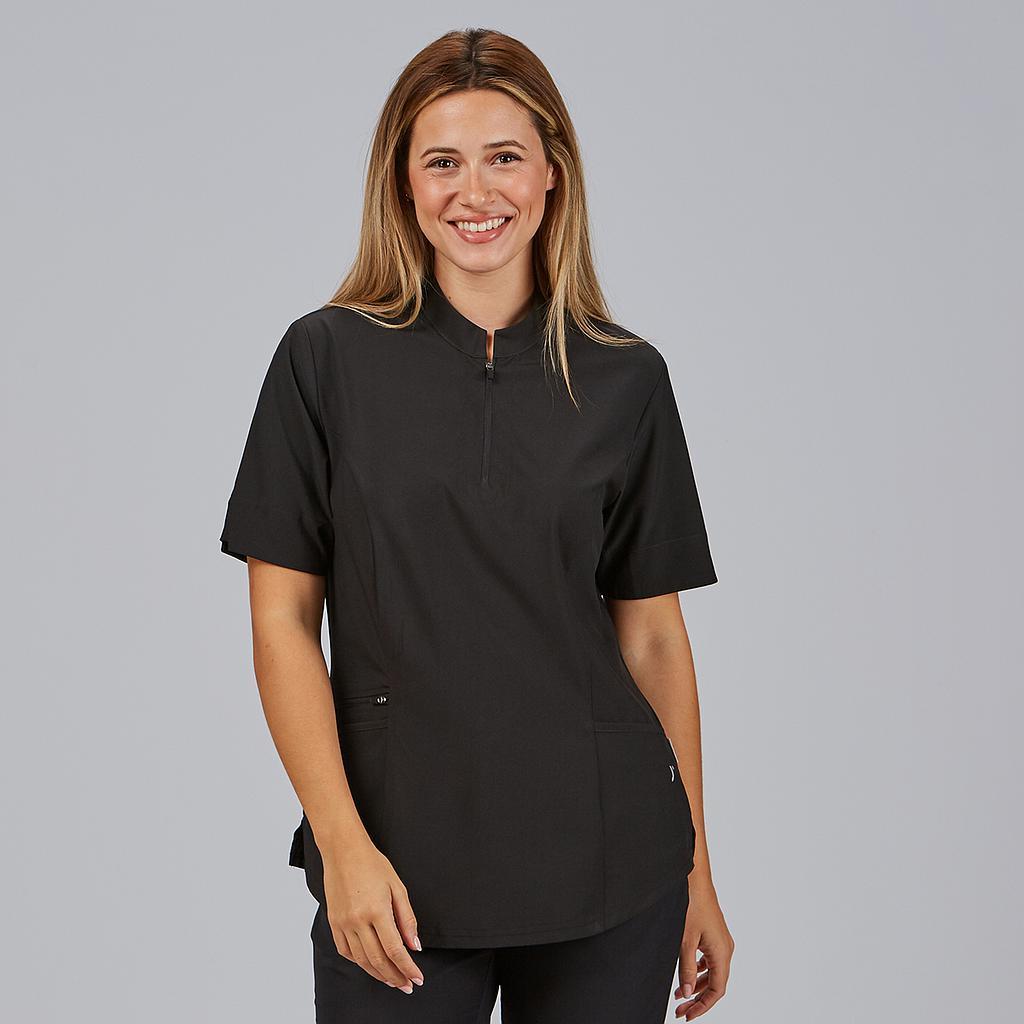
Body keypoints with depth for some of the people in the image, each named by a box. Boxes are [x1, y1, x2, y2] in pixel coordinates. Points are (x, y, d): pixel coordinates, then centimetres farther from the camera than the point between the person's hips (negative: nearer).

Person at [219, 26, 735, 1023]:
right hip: (401, 871, -1)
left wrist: (694, 871, 7)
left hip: (604, 860, 2)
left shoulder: (625, 378, 1)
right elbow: (283, 620, -3)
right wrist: (342, 844, -12)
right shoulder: (327, 358, -2)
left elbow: (651, 634, 5)